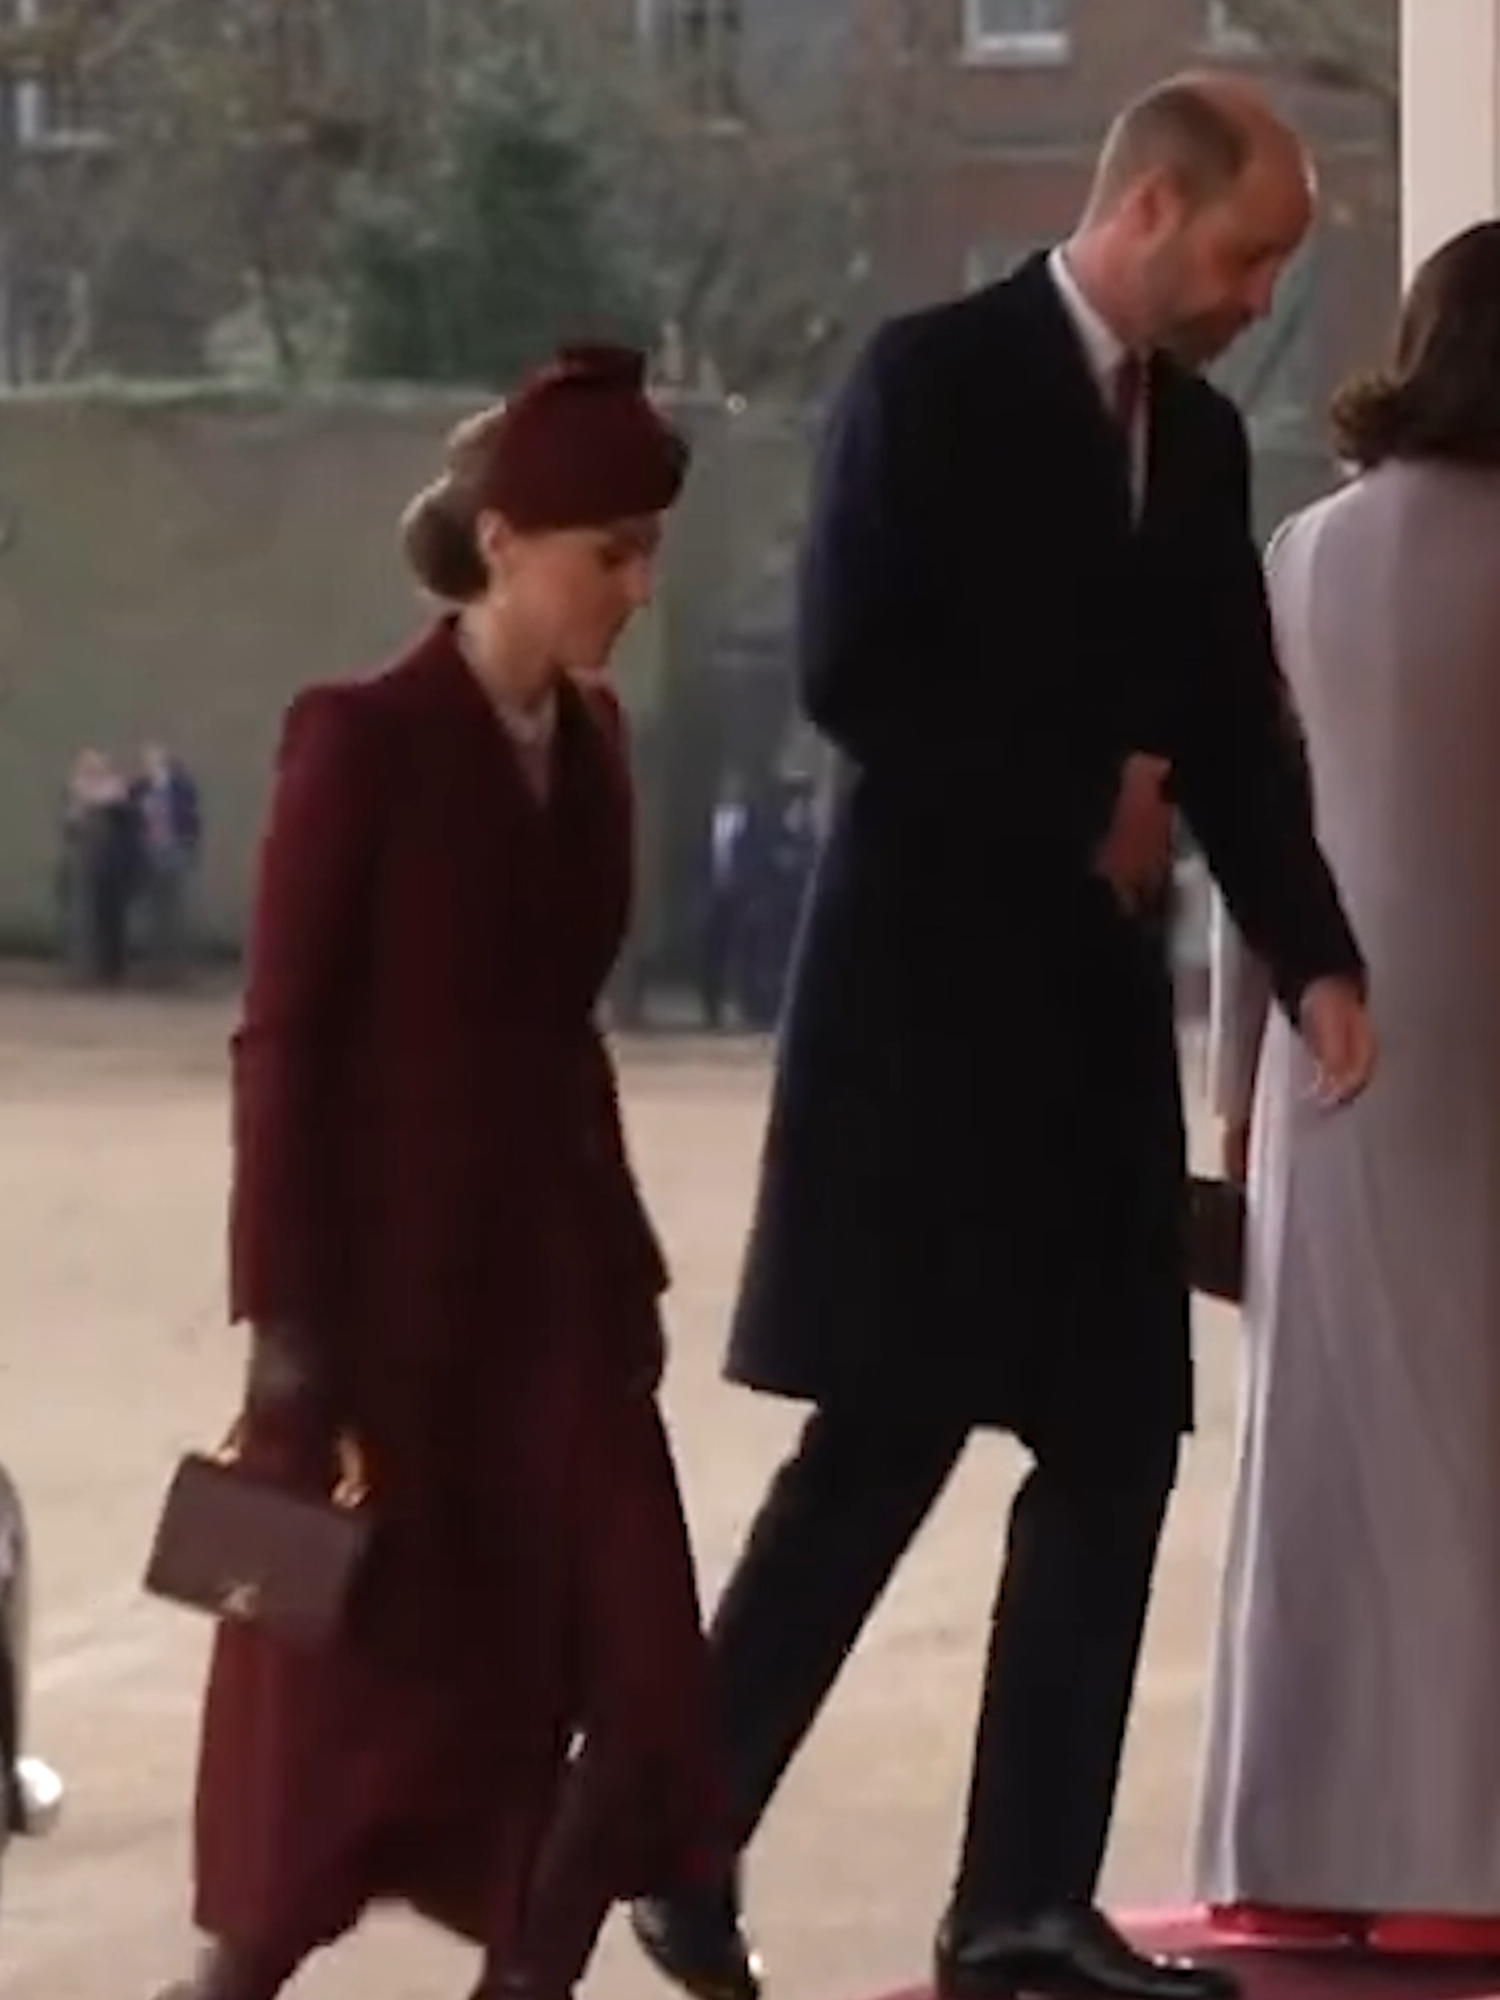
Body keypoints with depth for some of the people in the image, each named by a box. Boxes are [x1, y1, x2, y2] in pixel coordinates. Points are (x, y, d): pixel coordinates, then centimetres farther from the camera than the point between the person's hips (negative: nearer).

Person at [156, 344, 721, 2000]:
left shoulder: (590, 739, 7)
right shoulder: (362, 741, -12)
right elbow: (282, 1039, -12)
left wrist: (623, 1263, 14)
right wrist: (284, 1311, -15)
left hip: (557, 1269, 6)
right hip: (392, 1276, -6)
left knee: (637, 1688, -2)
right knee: (369, 1689, 4)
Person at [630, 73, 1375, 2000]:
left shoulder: (1202, 436, 12)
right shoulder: (933, 378, -8)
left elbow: (1236, 732, 12)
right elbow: (849, 671, -15)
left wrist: (1314, 958, -3)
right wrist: (1074, 807, -12)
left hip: (1098, 998, 7)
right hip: (932, 984, -7)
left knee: (1114, 1447, 3)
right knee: (889, 1438, -8)